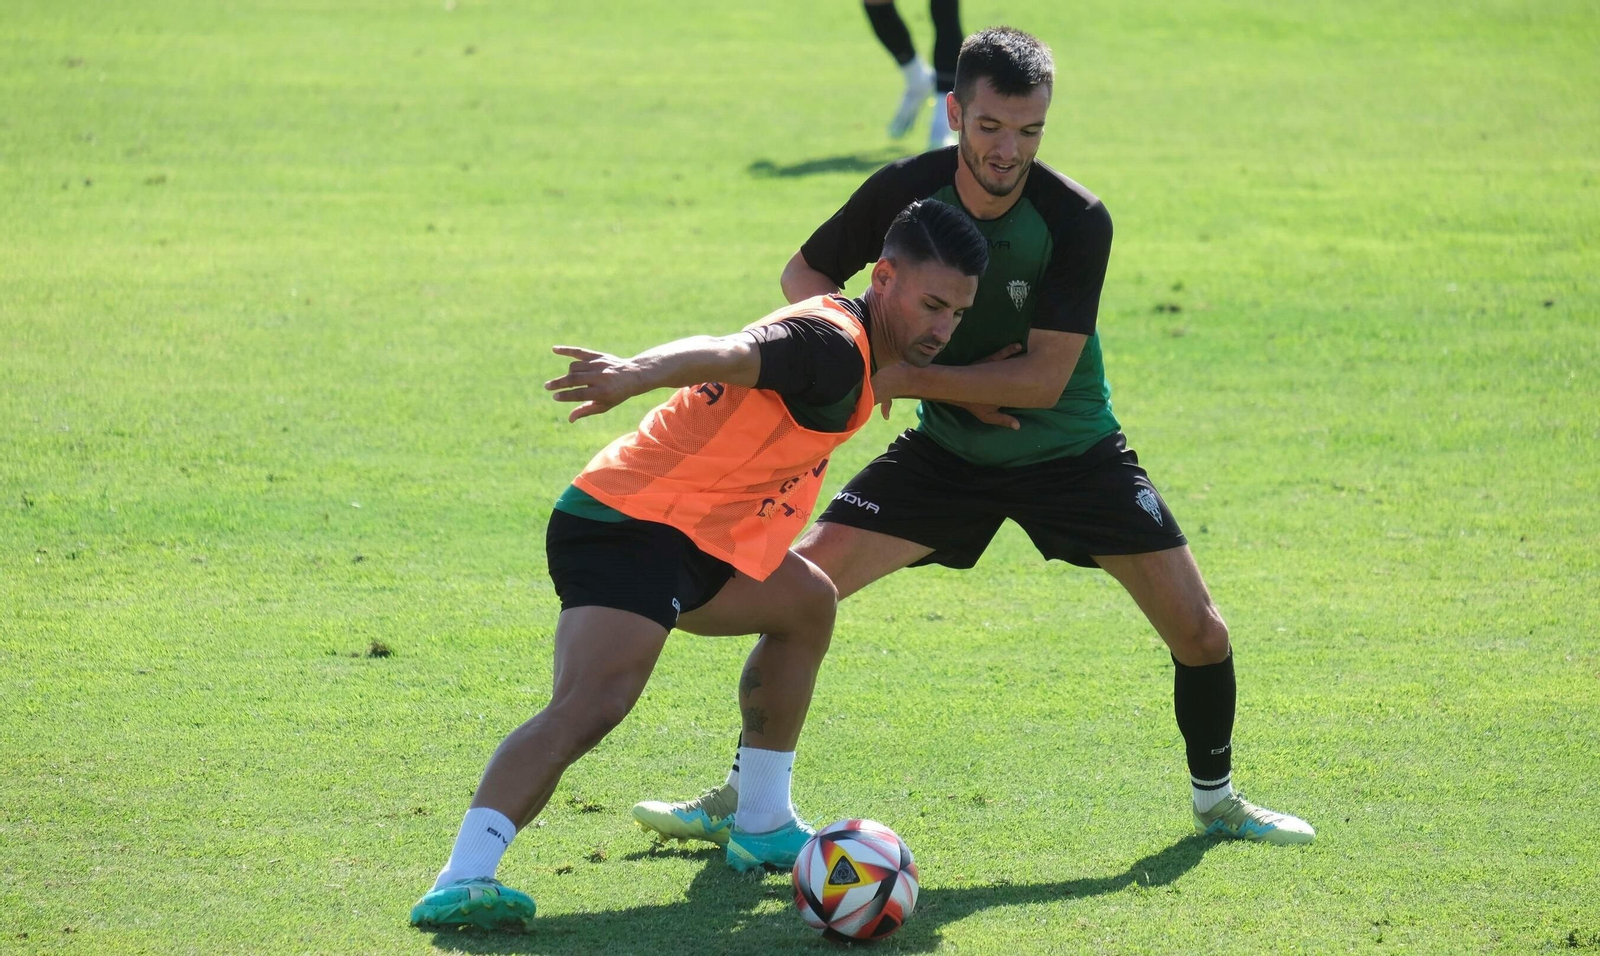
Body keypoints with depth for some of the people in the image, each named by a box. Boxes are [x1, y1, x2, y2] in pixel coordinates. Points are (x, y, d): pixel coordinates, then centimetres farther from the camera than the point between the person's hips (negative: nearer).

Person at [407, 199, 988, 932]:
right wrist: (640, 373, -56)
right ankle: (461, 880, -45)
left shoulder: (841, 339, 17)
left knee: (806, 603, 29)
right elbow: (729, 355, -35)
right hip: (632, 531, -11)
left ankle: (763, 827, 33)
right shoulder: (833, 345, -15)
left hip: (685, 538, 11)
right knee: (595, 702, -30)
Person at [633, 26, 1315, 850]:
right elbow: (804, 275, -1)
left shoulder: (1077, 221, -24)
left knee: (1200, 633, -6)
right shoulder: (906, 190, -17)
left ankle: (1216, 799, 22)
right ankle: (741, 798, 1)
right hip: (946, 453, 1)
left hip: (1071, 453, -1)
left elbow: (1044, 380, -26)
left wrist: (897, 378, -30)